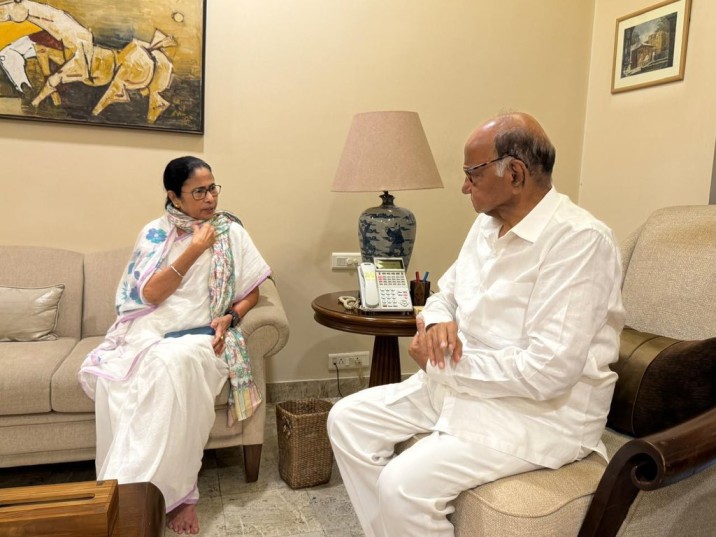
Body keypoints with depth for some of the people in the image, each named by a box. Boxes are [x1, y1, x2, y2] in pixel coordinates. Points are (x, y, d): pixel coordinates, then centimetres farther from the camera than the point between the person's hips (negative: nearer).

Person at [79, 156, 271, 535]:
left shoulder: (231, 232, 8)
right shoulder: (155, 232, 8)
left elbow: (252, 291, 9)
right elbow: (150, 294, -4)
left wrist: (230, 317, -10)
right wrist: (193, 251, -10)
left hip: (202, 336, -1)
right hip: (151, 332, 2)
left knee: (174, 364, -37)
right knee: (113, 376, -32)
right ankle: (178, 492, -24)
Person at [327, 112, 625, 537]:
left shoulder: (580, 241, -21)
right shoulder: (488, 223, 7)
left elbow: (547, 372, -28)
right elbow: (446, 294, 17)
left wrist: (440, 363, -17)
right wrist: (438, 323, -9)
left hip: (542, 412, -8)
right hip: (462, 381, 9)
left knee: (404, 483, -25)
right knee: (348, 420, 3)